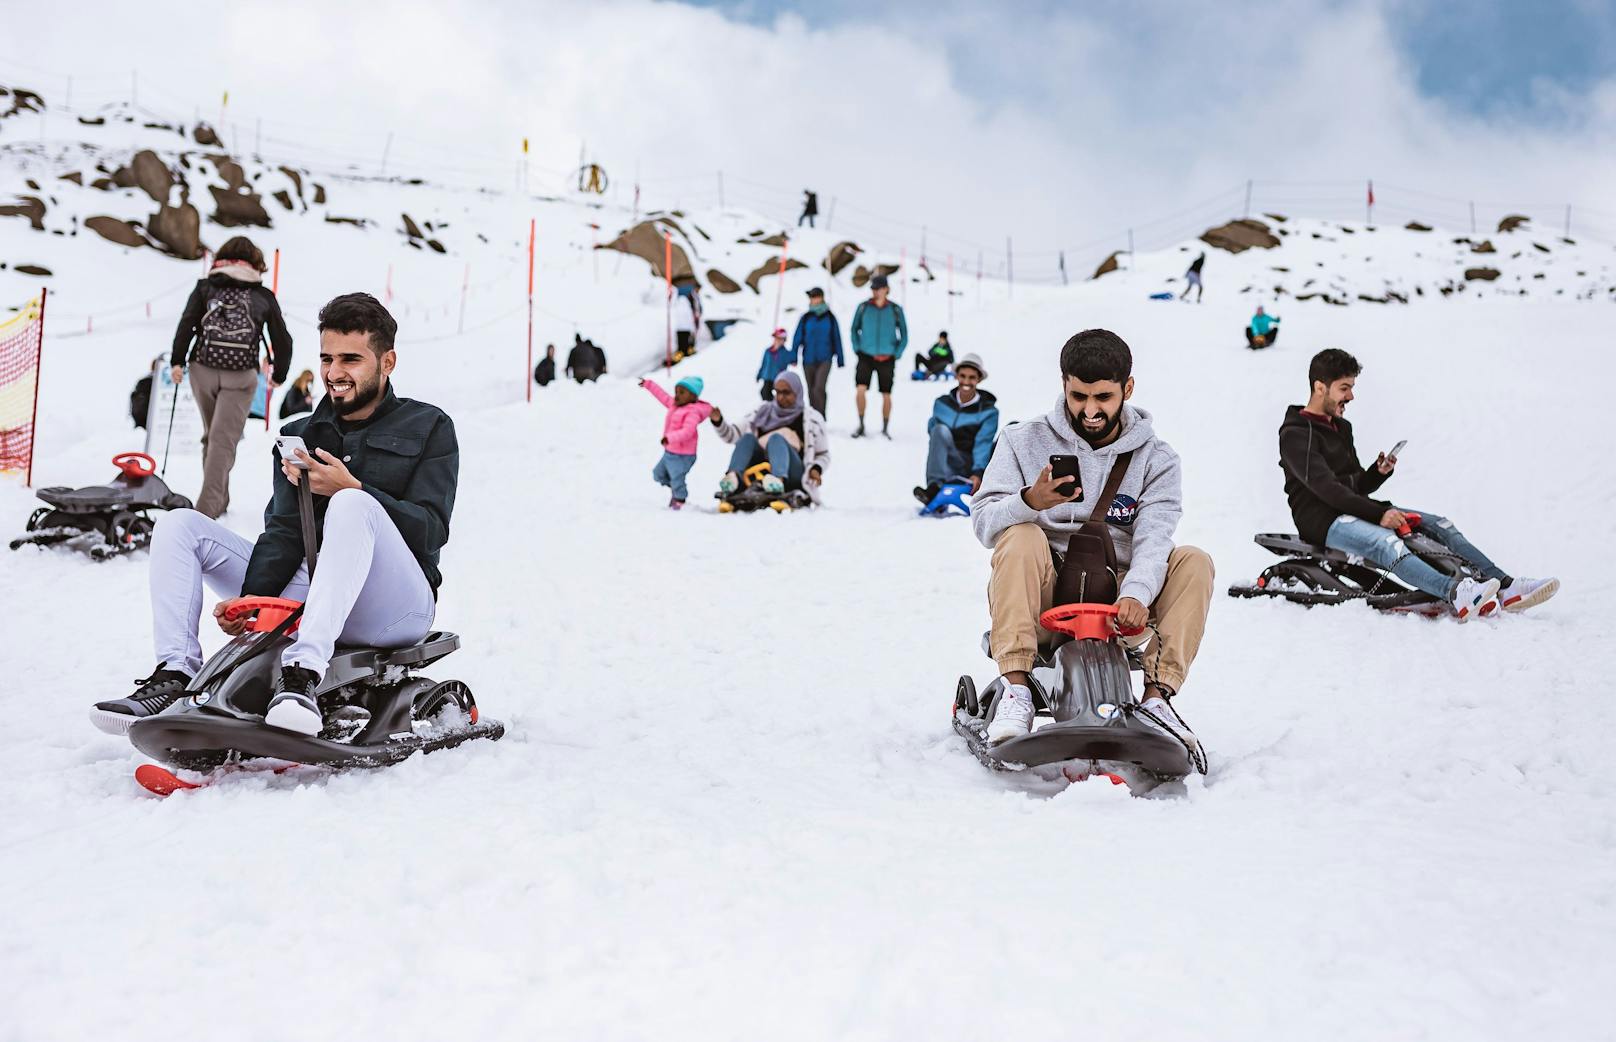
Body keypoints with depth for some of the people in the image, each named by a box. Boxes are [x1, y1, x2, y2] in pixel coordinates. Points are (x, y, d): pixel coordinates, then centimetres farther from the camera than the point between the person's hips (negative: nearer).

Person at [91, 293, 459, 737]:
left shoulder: (429, 428, 7)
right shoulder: (299, 437, 20)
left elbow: (431, 532, -6)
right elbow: (284, 531, 7)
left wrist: (350, 489, -17)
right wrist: (253, 598, -12)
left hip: (395, 608, -5)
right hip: (307, 599, 5)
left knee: (353, 506, -35)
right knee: (180, 525, -3)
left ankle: (303, 674, -47)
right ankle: (175, 675, -18)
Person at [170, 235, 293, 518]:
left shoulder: (205, 286, 10)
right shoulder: (264, 296, 9)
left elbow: (186, 323, -3)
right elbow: (282, 340, 12)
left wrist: (177, 361, -1)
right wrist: (279, 374, 25)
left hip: (203, 370, 2)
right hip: (241, 377, -2)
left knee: (212, 435, 17)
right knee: (223, 439, -5)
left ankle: (219, 499, 23)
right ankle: (208, 505, -17)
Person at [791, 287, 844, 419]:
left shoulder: (830, 318, 2)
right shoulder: (805, 318, 3)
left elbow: (836, 339, 7)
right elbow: (797, 338, 5)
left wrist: (840, 360, 8)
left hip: (824, 359, -2)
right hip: (808, 360, 2)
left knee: (819, 388, -19)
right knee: (811, 390, 10)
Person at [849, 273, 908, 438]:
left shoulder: (895, 309, 1)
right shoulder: (863, 307, 2)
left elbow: (904, 335, 9)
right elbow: (855, 329, 13)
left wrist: (896, 354, -2)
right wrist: (857, 349, 1)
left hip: (886, 358, 0)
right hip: (866, 356, 0)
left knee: (886, 394, 5)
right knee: (860, 389, -16)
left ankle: (885, 429, 20)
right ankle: (861, 426, -3)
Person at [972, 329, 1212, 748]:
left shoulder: (1154, 459, 6)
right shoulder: (1024, 442, 5)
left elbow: (1153, 539, -11)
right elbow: (984, 522, -7)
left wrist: (1135, 593, -32)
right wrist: (1030, 501, -30)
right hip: (1042, 601, -1)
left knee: (1194, 562, -19)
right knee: (1022, 537, -30)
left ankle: (1158, 695, -24)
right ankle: (1016, 690, -32)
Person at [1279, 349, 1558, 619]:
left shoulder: (1341, 427, 21)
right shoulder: (1295, 435, -9)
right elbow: (1326, 488, -20)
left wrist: (1379, 472, -2)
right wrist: (1378, 513, -25)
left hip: (1352, 509, 10)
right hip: (1321, 519, -9)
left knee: (1439, 525, -5)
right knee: (1386, 542, -37)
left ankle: (1505, 586, -19)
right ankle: (1456, 593, -59)